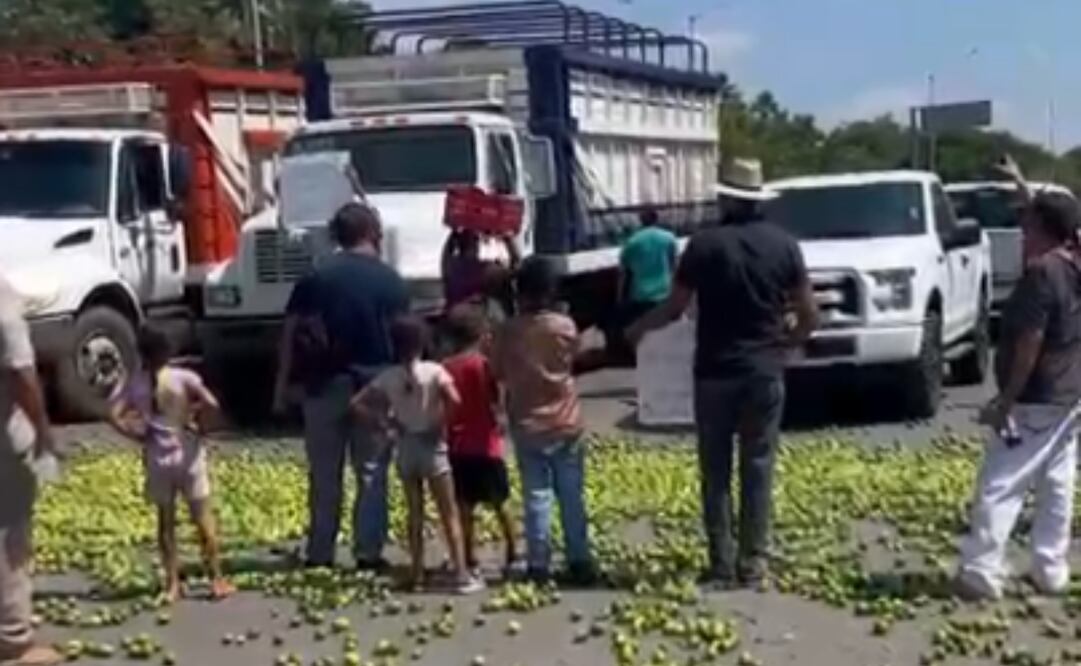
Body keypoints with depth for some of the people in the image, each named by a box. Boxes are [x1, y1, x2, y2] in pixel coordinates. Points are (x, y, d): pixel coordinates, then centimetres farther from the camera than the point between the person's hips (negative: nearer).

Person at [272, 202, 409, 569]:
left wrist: (282, 382, 4)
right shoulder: (391, 281, 0)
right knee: (371, 474, 6)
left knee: (324, 475, 8)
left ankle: (320, 553, 11)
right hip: (376, 385, -1)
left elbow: (291, 332, -1)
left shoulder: (316, 276, 2)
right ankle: (369, 552, 5)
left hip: (325, 383, 1)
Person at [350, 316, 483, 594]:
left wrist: (383, 424, 1)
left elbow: (358, 404, -3)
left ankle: (417, 574, 13)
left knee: (414, 512, 13)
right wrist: (441, 422, -8)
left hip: (405, 446, 3)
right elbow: (454, 399, -24)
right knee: (449, 512, 2)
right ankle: (461, 573, -1)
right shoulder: (434, 371, -11)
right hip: (431, 444, -3)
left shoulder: (387, 377, -1)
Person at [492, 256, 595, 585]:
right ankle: (579, 562, 12)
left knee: (536, 497, 6)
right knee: (572, 497, 9)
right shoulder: (565, 326, -7)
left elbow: (497, 372, 1)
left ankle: (539, 564, 6)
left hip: (527, 427, 0)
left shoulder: (508, 330, -8)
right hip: (566, 424, 0)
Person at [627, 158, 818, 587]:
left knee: (716, 471, 6)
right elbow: (809, 316, 2)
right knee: (757, 468, 8)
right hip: (765, 372, 2)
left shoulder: (705, 244, -6)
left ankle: (722, 563, 6)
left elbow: (674, 309, -1)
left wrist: (639, 327, 17)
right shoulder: (783, 245, 1)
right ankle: (752, 561, 9)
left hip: (715, 373, -1)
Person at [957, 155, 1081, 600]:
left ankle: (981, 573, -5)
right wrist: (1020, 184, 36)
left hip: (1035, 400, -9)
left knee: (999, 486, -5)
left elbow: (1030, 343, -22)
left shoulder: (1041, 272, -19)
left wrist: (1006, 401, -19)